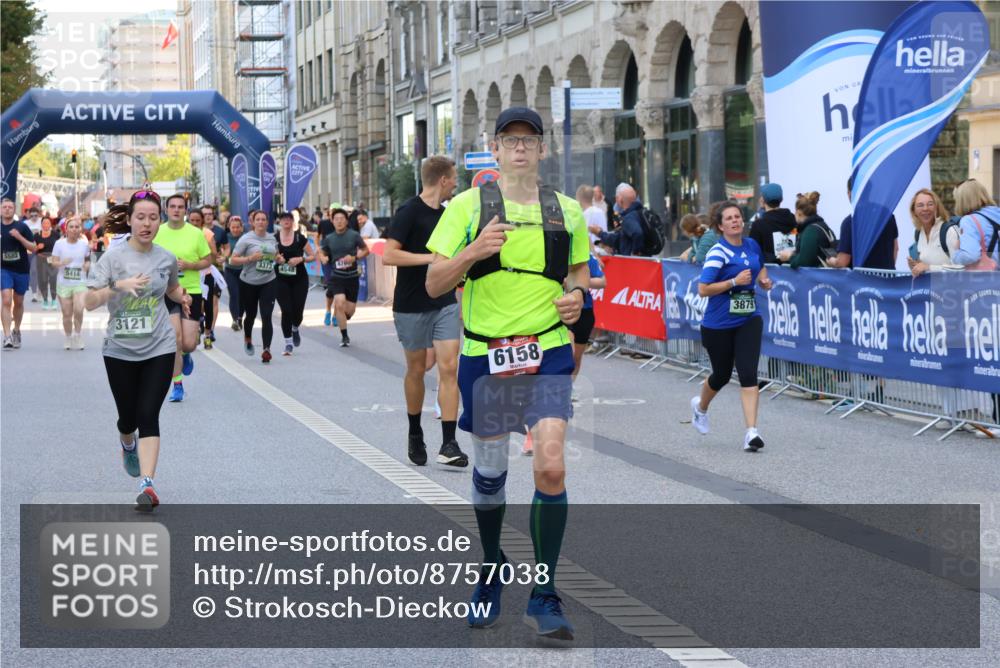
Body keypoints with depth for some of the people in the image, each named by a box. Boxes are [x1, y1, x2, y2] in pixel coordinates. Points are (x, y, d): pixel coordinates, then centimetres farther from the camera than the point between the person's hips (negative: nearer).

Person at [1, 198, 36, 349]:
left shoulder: (21, 227, -3)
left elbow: (33, 248, -6)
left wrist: (19, 237, -18)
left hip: (21, 270, 0)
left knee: (18, 302, 14)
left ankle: (16, 330, 34)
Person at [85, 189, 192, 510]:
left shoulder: (166, 258, 2)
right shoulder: (114, 256, -8)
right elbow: (90, 301, -13)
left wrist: (182, 297, 1)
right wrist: (118, 285, -30)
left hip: (159, 349, 1)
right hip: (120, 350, -1)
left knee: (148, 415, -11)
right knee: (128, 416, 11)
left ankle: (147, 484, -16)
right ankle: (128, 445, 48)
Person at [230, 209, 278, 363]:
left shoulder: (272, 238, 5)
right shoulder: (246, 239, -8)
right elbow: (233, 260, -10)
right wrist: (250, 258, -23)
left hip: (268, 282, 1)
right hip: (248, 283, -1)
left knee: (266, 317, -11)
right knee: (251, 315, 15)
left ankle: (266, 350, -15)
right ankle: (247, 339, 45)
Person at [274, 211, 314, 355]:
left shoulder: (300, 238, -2)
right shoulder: (274, 239, 0)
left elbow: (312, 256, 3)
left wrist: (301, 259, -15)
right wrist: (275, 259, -13)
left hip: (299, 279, 0)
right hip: (281, 280, 0)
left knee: (298, 310, 0)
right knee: (286, 310, -8)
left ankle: (295, 329, 36)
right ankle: (288, 343, 3)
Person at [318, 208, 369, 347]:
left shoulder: (354, 236, -7)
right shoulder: (329, 239, -1)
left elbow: (366, 250, 1)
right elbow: (322, 252, 14)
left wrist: (355, 258, -16)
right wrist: (323, 258, -10)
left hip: (352, 277, 0)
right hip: (336, 276, 0)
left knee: (350, 310, 4)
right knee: (340, 304, -19)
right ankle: (344, 336, -5)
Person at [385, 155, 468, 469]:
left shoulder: (447, 214, 11)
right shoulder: (409, 212, -11)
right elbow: (389, 255, -20)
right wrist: (432, 257, -20)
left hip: (445, 304, 5)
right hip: (412, 307, -5)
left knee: (448, 368, -7)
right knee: (416, 370, 8)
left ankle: (448, 444, -10)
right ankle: (415, 436, 28)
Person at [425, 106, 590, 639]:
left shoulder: (567, 211, 6)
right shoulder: (467, 206, 0)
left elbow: (579, 269, 22)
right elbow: (434, 284, -3)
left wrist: (577, 294, -1)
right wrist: (473, 251, -21)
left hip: (548, 352, 0)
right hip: (484, 354, 0)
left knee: (550, 466, -15)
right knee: (489, 472, 10)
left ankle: (544, 595, -6)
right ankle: (491, 570, 36)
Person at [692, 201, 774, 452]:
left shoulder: (752, 245, 4)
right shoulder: (718, 252, -14)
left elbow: (761, 267, 25)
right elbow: (703, 290, -19)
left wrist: (764, 280, 3)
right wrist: (734, 282, -24)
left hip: (748, 320, 4)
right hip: (718, 324, -3)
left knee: (748, 373, -12)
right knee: (722, 375, 13)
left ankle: (751, 432, -15)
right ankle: (700, 406, 47)